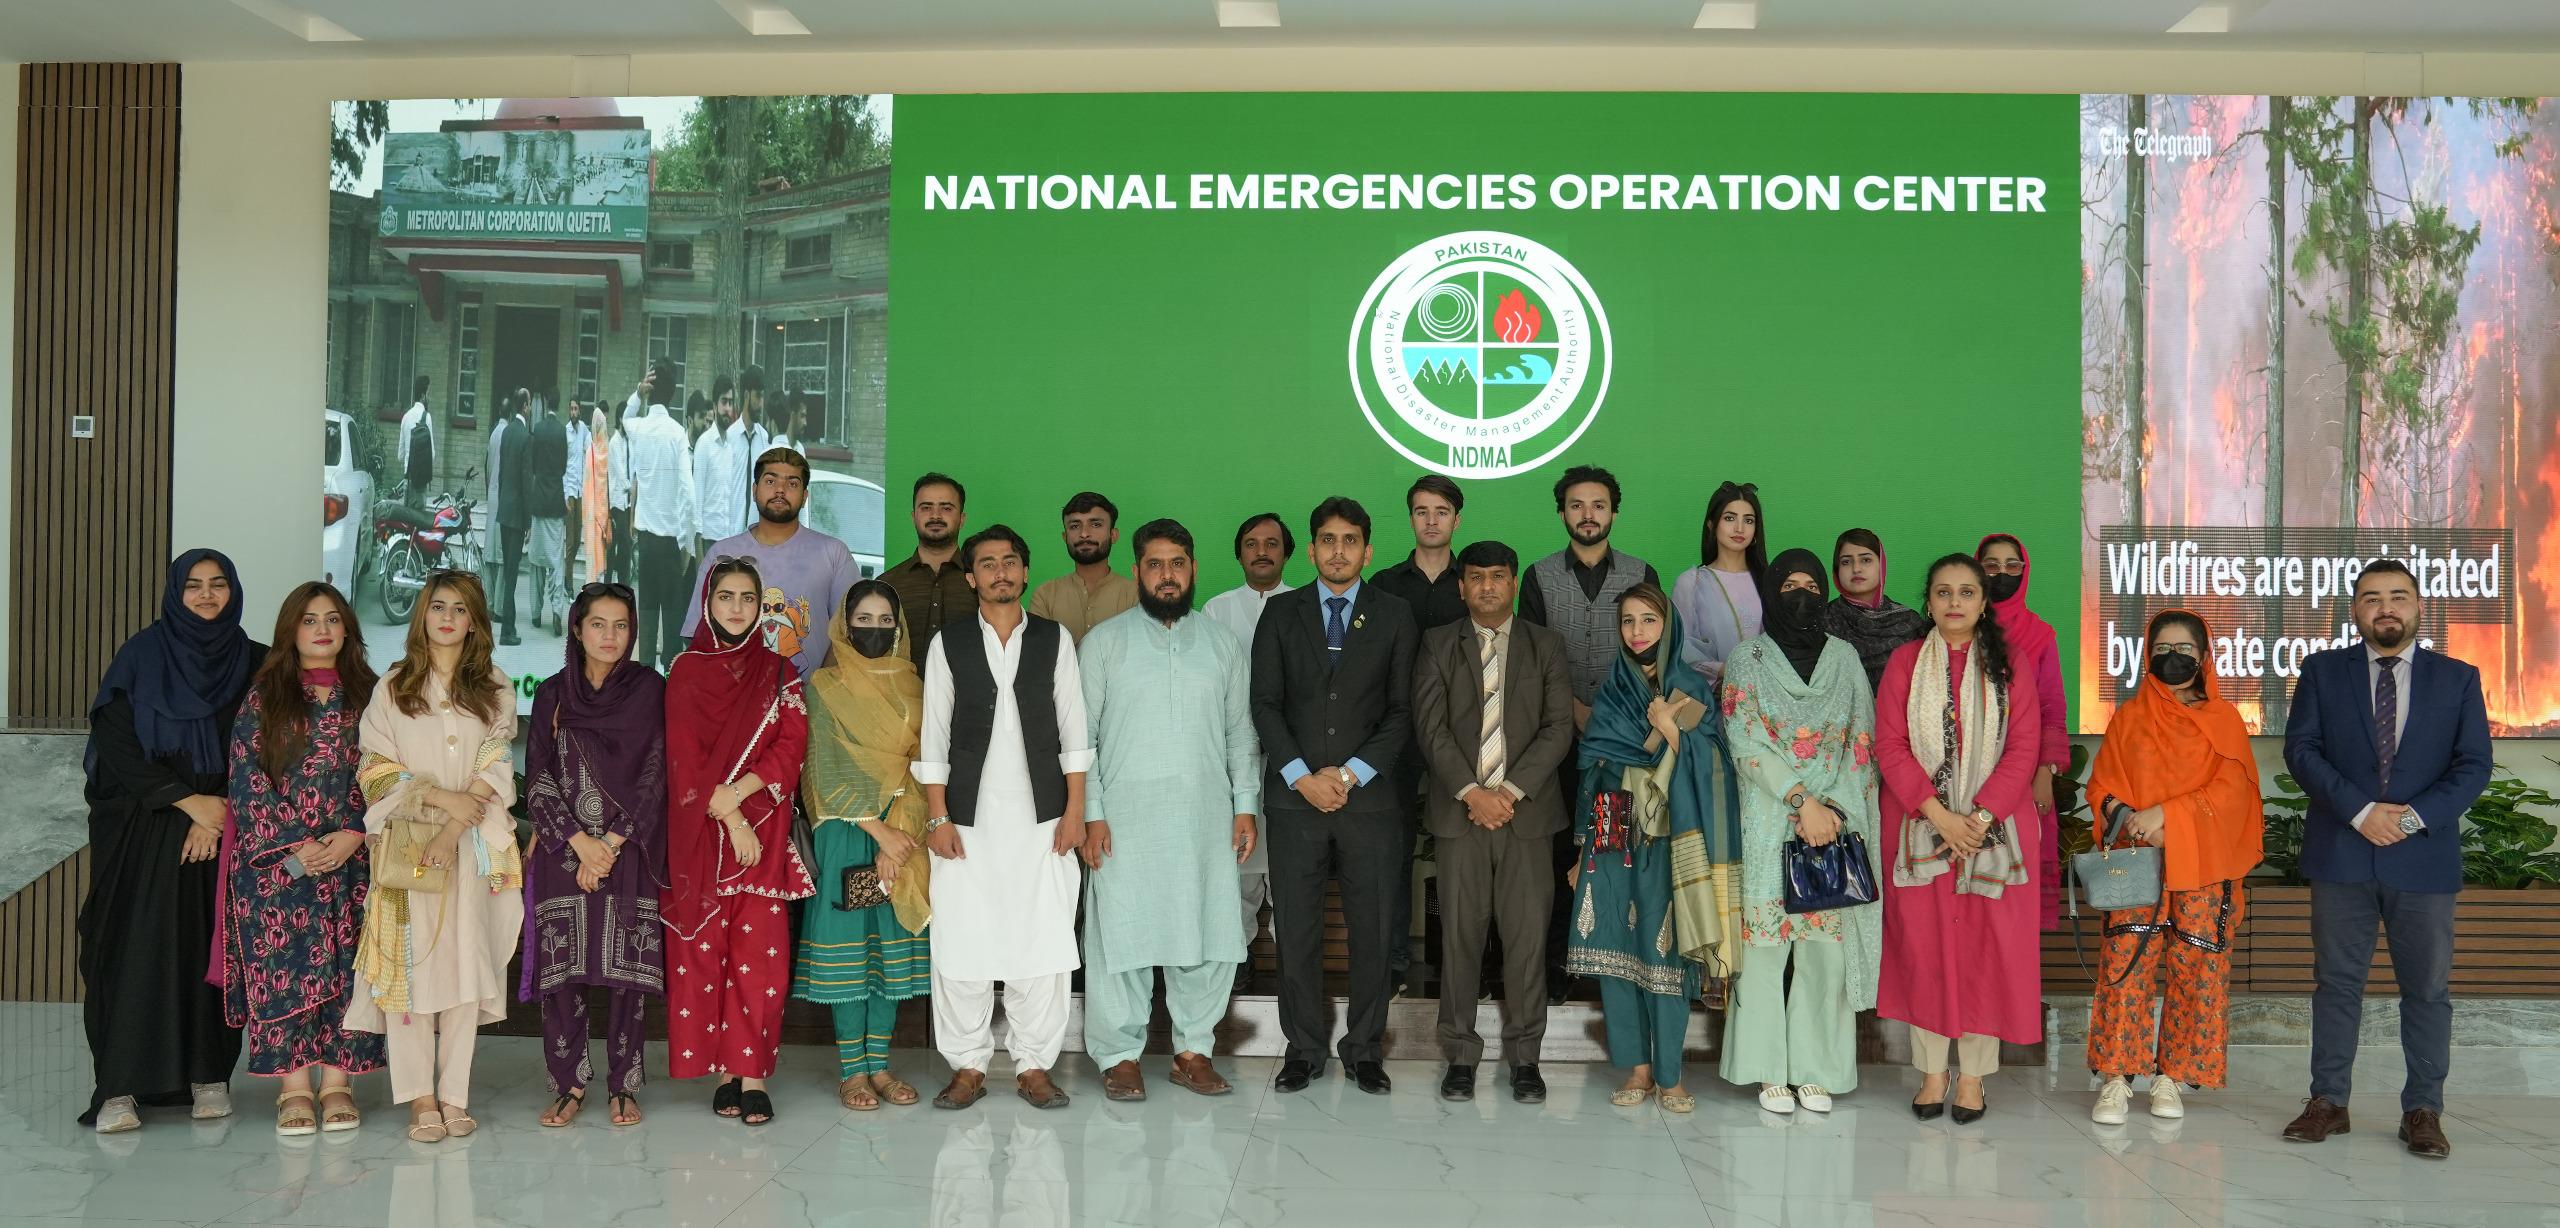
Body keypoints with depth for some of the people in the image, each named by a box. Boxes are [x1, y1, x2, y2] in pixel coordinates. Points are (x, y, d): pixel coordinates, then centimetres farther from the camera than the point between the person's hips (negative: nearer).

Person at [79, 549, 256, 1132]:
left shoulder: (254, 664, 7)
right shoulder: (142, 657, 3)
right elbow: (115, 744, -3)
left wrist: (219, 811, -9)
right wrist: (187, 800, -10)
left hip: (224, 826, 2)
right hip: (142, 831, -1)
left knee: (214, 948, 1)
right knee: (138, 947, -7)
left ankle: (209, 1076, 8)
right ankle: (120, 1088, -6)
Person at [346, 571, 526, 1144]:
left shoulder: (494, 690, 11)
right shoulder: (392, 687, 10)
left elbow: (496, 768, 2)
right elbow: (376, 769, 2)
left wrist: (453, 832, -11)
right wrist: (443, 798, -12)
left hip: (472, 845, 1)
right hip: (405, 842, -1)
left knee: (466, 963, -2)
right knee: (410, 963, -7)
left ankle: (454, 1095, 3)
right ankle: (420, 1098, -3)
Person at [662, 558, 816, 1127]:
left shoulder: (778, 671, 11)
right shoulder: (686, 672, 6)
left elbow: (792, 747, 1)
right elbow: (685, 756, -1)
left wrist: (737, 792, -13)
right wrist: (729, 819, -11)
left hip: (764, 830, 1)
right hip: (699, 831, -1)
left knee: (759, 951, -5)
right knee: (706, 951, -2)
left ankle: (752, 1073, -3)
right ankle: (726, 1072, 4)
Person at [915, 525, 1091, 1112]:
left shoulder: (1055, 639, 7)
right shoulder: (947, 643, 6)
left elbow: (1074, 731, 6)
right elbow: (934, 737, 4)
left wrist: (1074, 811, -1)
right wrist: (938, 817, -2)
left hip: (1041, 819, 0)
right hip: (968, 818, 0)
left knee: (1042, 943, -1)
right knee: (961, 943, 1)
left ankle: (1033, 1066, 10)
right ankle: (968, 1067, 12)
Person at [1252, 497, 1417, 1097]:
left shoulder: (1394, 614, 8)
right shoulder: (1281, 613, 10)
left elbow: (1402, 709, 3)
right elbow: (1265, 703, 4)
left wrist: (1350, 774, -7)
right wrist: (1302, 776, -8)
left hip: (1369, 796, 0)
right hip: (1295, 797, 0)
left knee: (1372, 930, 2)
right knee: (1296, 930, 2)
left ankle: (1365, 1051, 15)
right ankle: (1303, 1050, 14)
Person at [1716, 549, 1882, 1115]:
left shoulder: (1844, 658, 10)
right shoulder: (1747, 658, 4)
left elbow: (1861, 744, 7)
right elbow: (1746, 743, -6)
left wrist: (1832, 806, -7)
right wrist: (1803, 801, -13)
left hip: (1837, 824, 2)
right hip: (1768, 826, -2)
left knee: (1827, 945, -1)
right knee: (1766, 941, -3)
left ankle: (1815, 1070, 7)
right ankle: (1770, 1071, 4)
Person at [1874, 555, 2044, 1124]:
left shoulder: (2008, 665, 5)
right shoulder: (1906, 661, 5)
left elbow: (2023, 748, -2)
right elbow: (1889, 745, -2)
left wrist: (1981, 817, -14)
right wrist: (1938, 813, -13)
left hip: (1994, 828, 0)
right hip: (1919, 827, 0)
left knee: (1986, 947, 0)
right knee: (1923, 945, 1)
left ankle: (1973, 1074, 9)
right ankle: (1932, 1071, 11)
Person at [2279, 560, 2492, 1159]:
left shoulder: (2457, 678, 6)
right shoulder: (2322, 671, 5)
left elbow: (2473, 765, 1)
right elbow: (2301, 749, -2)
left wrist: (2413, 817, -13)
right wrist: (2361, 810, -14)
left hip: (2424, 856, 0)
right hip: (2341, 855, 0)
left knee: (2427, 988, 4)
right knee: (2336, 981, 6)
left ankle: (2423, 1111, 14)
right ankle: (2328, 1101, 14)